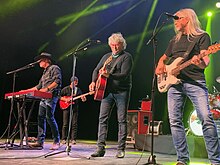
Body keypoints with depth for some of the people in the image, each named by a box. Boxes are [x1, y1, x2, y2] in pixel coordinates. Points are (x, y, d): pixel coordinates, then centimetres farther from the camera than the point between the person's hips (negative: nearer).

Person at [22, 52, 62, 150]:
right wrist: (26, 91, 24)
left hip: (52, 96, -9)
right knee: (41, 118, 2)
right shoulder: (45, 72, 27)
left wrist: (47, 89, -23)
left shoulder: (54, 68, 0)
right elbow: (39, 87, 28)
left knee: (49, 117, -15)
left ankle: (56, 142, -8)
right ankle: (40, 141, 3)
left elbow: (57, 81, -14)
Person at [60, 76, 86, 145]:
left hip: (75, 108, 3)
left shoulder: (78, 90, 11)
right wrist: (65, 99, -12)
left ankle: (73, 139, 1)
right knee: (65, 124, -1)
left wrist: (83, 99, -17)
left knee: (74, 124, -2)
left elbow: (83, 99, 6)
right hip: (66, 107, -2)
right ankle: (64, 139, 6)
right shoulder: (65, 89, 2)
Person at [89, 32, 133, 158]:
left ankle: (121, 149, 5)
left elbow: (124, 75, -15)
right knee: (103, 118, -2)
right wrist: (94, 82, -1)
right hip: (107, 91, 5)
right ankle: (101, 148, 1)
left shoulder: (127, 57, -2)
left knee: (122, 120, -1)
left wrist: (108, 75, -26)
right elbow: (97, 70, 18)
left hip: (122, 91, -5)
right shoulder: (106, 56, 17)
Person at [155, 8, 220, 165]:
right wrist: (160, 65, 10)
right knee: (175, 121, -2)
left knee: (206, 118, -17)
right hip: (174, 83, 5)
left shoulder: (202, 36, 8)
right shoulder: (175, 40, 24)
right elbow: (164, 57, 34)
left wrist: (200, 62, -30)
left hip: (195, 81, -5)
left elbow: (205, 61, -6)